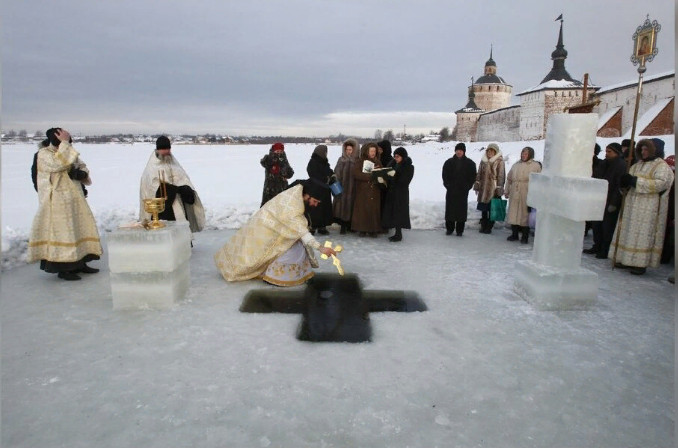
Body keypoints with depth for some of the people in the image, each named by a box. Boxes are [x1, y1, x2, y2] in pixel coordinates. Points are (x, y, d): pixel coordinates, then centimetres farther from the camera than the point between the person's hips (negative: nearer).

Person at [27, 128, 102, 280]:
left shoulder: (67, 152, 11)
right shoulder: (44, 154, -11)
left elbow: (81, 165, 21)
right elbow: (59, 163, -30)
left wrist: (83, 173, -1)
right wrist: (64, 143, -27)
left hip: (74, 199, 8)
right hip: (56, 201, -8)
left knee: (80, 228, 11)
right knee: (60, 231, -5)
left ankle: (79, 263, 22)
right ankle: (63, 269, 2)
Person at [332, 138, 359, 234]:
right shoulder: (341, 160, 6)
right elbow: (337, 173, 3)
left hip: (353, 188, -1)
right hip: (342, 187, 1)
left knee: (351, 206, 5)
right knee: (342, 206, -1)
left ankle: (349, 225, 19)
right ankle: (343, 226, 6)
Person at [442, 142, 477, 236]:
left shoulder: (470, 163, 3)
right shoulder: (449, 162, 6)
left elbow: (472, 177, 4)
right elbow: (445, 175, 7)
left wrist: (467, 187, -6)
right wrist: (448, 185, -4)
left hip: (463, 191, -1)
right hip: (451, 190, 1)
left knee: (461, 210, 0)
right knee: (450, 209, 3)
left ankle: (460, 230, 8)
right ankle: (449, 228, 14)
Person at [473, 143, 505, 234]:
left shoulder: (499, 162, -7)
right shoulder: (483, 161, 8)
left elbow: (501, 176, -7)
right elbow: (479, 174, 14)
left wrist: (499, 189, -9)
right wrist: (477, 185, 11)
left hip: (493, 189, -5)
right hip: (483, 188, 5)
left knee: (492, 209, 2)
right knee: (483, 209, 11)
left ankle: (489, 227, 11)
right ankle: (483, 226, 21)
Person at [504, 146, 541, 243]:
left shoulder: (536, 166, -1)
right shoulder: (516, 165, 13)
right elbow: (509, 179, 18)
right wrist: (506, 191, 15)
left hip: (527, 195, -4)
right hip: (514, 194, 4)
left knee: (525, 214, 0)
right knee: (513, 214, 7)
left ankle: (525, 237, 11)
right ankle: (514, 234, 20)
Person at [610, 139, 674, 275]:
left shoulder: (661, 166, -2)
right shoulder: (637, 165, 19)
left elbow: (660, 183, -15)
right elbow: (630, 179, 20)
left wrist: (636, 181, -18)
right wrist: (626, 181, -5)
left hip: (649, 206, -7)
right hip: (632, 204, 7)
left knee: (643, 234, -8)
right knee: (629, 232, 4)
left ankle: (641, 263, -6)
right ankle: (626, 259, 8)